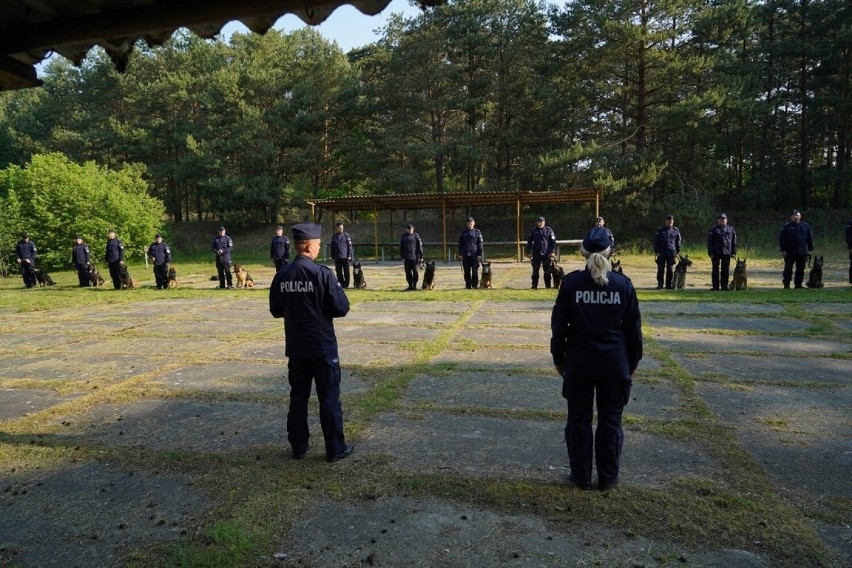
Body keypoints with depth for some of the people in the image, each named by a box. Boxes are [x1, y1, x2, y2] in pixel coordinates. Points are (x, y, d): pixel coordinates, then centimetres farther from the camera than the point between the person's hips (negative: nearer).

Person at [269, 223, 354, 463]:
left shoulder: (282, 275, -1)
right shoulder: (322, 273, -16)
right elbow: (342, 308, -14)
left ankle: (299, 446, 25)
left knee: (298, 397, 16)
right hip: (322, 346, -5)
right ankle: (335, 449, 14)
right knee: (329, 398, 6)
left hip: (295, 347, 5)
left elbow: (275, 310, 8)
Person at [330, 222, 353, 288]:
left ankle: (346, 284, 9)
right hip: (337, 257, 3)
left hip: (345, 257, -3)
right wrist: (333, 257, 9)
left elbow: (349, 246, -1)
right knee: (339, 272, 6)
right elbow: (332, 248, 13)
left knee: (346, 272, 1)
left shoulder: (346, 235, 2)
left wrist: (349, 256, -7)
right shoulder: (334, 237, 9)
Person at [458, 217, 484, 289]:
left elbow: (480, 245, 3)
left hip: (475, 255, -2)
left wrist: (479, 255, -4)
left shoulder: (477, 232, 4)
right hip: (465, 255, 2)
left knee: (475, 271, -2)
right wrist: (460, 254, 4)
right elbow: (460, 244, 12)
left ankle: (475, 285, 7)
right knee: (467, 271, 4)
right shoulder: (463, 233, 10)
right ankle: (468, 285, 11)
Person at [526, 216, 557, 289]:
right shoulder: (533, 231, 4)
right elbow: (529, 242, 8)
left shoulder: (549, 230, 1)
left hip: (546, 254, -1)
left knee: (547, 270, 2)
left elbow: (553, 241, 2)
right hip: (536, 254, 1)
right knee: (535, 270, 4)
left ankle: (548, 285, 12)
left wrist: (553, 251, -6)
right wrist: (528, 252, 4)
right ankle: (534, 285, 12)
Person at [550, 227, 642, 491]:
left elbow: (559, 325, -4)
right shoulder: (623, 284, -5)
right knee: (610, 420, 13)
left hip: (579, 362, -1)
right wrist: (633, 361, 13)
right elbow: (633, 328, 2)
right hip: (614, 363, 1)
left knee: (579, 419, 12)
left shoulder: (571, 282, -9)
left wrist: (558, 358, 8)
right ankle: (608, 477, 23)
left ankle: (582, 476, 21)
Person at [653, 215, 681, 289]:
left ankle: (668, 284, 11)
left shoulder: (676, 230, 7)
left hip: (671, 253, 1)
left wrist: (678, 252, 6)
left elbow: (678, 242, 12)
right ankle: (660, 284, 7)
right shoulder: (660, 230, 3)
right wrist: (656, 252, -4)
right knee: (660, 269, 0)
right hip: (661, 253, -1)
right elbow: (656, 241, 3)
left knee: (669, 269, 4)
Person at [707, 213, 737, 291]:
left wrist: (734, 252, 4)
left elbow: (734, 241, 11)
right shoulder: (713, 229, 3)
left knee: (725, 270, 6)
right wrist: (710, 252, -9)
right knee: (715, 270, 2)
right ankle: (715, 287, 7)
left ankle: (724, 286, 13)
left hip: (727, 252, 2)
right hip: (716, 253, -2)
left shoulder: (730, 229, 10)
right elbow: (709, 241, -1)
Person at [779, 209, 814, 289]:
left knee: (800, 269, 6)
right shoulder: (786, 226, 0)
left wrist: (810, 249, 8)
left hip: (802, 252, 3)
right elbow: (782, 239, -2)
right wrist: (783, 250, -8)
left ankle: (798, 284, 14)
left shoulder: (806, 226, 11)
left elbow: (810, 239, 14)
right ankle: (786, 284, 6)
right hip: (790, 252, -3)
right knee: (788, 269, -1)